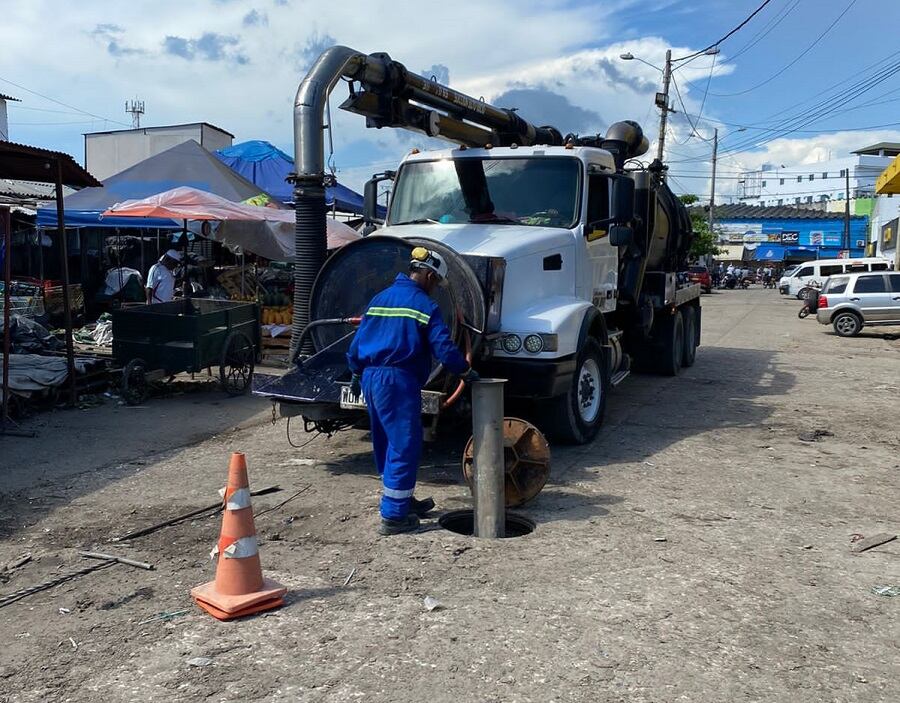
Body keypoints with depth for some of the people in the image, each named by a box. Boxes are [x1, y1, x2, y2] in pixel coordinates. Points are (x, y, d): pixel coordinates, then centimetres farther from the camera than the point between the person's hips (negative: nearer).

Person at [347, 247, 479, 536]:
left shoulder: (380, 298, 14)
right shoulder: (424, 305, -8)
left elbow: (358, 340, 17)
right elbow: (443, 347, -13)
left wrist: (356, 373, 27)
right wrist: (466, 371, 1)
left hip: (370, 377, 9)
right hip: (398, 380, -9)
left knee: (386, 443, 18)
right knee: (404, 446, -2)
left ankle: (403, 501, 33)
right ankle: (393, 516, 0)